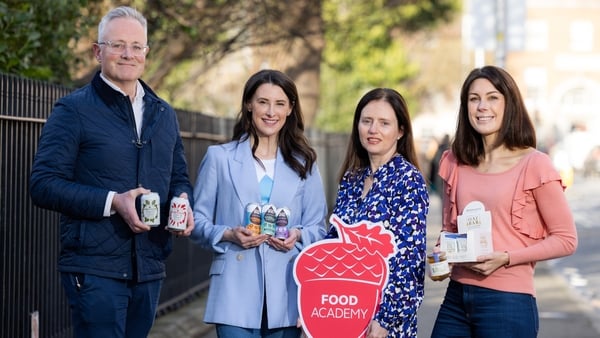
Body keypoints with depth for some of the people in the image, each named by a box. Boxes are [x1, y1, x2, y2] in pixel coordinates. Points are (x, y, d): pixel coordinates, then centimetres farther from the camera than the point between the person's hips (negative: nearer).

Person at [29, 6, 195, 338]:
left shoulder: (163, 114, 16)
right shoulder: (74, 109, -4)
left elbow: (179, 177, 24)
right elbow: (43, 185, -11)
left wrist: (183, 202, 0)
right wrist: (113, 202, -20)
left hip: (149, 269, 6)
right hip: (95, 269, -6)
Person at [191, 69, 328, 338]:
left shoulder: (303, 164, 13)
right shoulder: (219, 157, 7)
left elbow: (318, 228, 12)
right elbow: (197, 222, 6)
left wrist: (298, 235, -9)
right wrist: (228, 234, -13)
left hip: (286, 295, 2)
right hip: (235, 294, -2)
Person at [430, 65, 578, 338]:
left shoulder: (534, 164, -7)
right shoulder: (455, 162, 9)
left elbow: (566, 239, -5)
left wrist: (506, 258, -16)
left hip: (508, 302, -5)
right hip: (456, 297, 5)